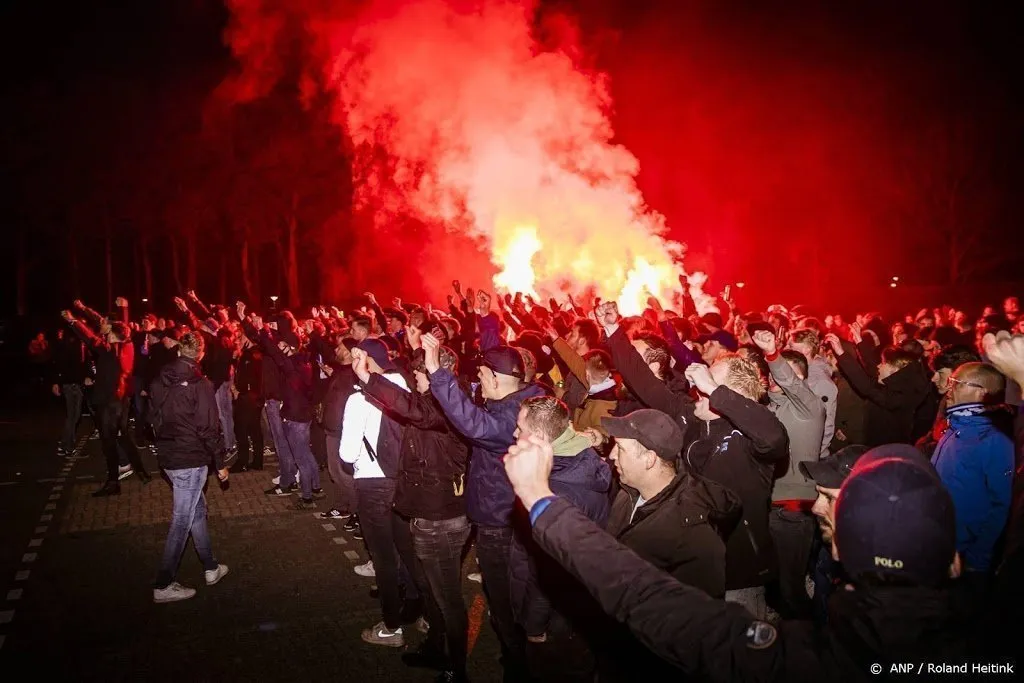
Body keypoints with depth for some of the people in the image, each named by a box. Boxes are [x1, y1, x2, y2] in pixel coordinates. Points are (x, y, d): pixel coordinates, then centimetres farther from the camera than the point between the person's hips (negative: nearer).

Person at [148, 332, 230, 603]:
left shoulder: (160, 382, 3)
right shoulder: (200, 385, -17)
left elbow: (154, 418, 13)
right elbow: (210, 428, -16)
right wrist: (220, 463, -7)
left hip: (168, 457, 8)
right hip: (191, 461, -7)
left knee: (197, 509, 20)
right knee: (182, 521, 1)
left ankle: (211, 568, 30)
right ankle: (163, 586, 8)